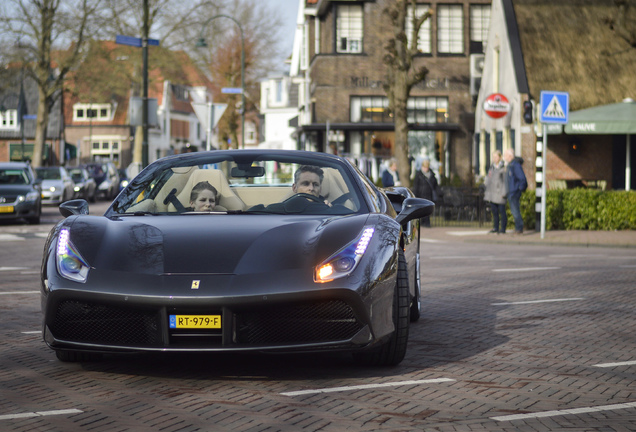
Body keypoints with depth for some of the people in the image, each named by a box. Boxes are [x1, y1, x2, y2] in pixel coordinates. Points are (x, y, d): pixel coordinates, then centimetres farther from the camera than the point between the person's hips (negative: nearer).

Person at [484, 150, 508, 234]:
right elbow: (488, 178, 20)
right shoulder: (492, 167, 14)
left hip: (499, 192, -7)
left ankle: (503, 229, 4)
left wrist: (504, 193, -14)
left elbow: (505, 181, -10)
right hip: (492, 192, 7)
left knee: (502, 211, -1)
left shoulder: (503, 167, -8)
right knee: (494, 211, 10)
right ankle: (495, 228, 16)